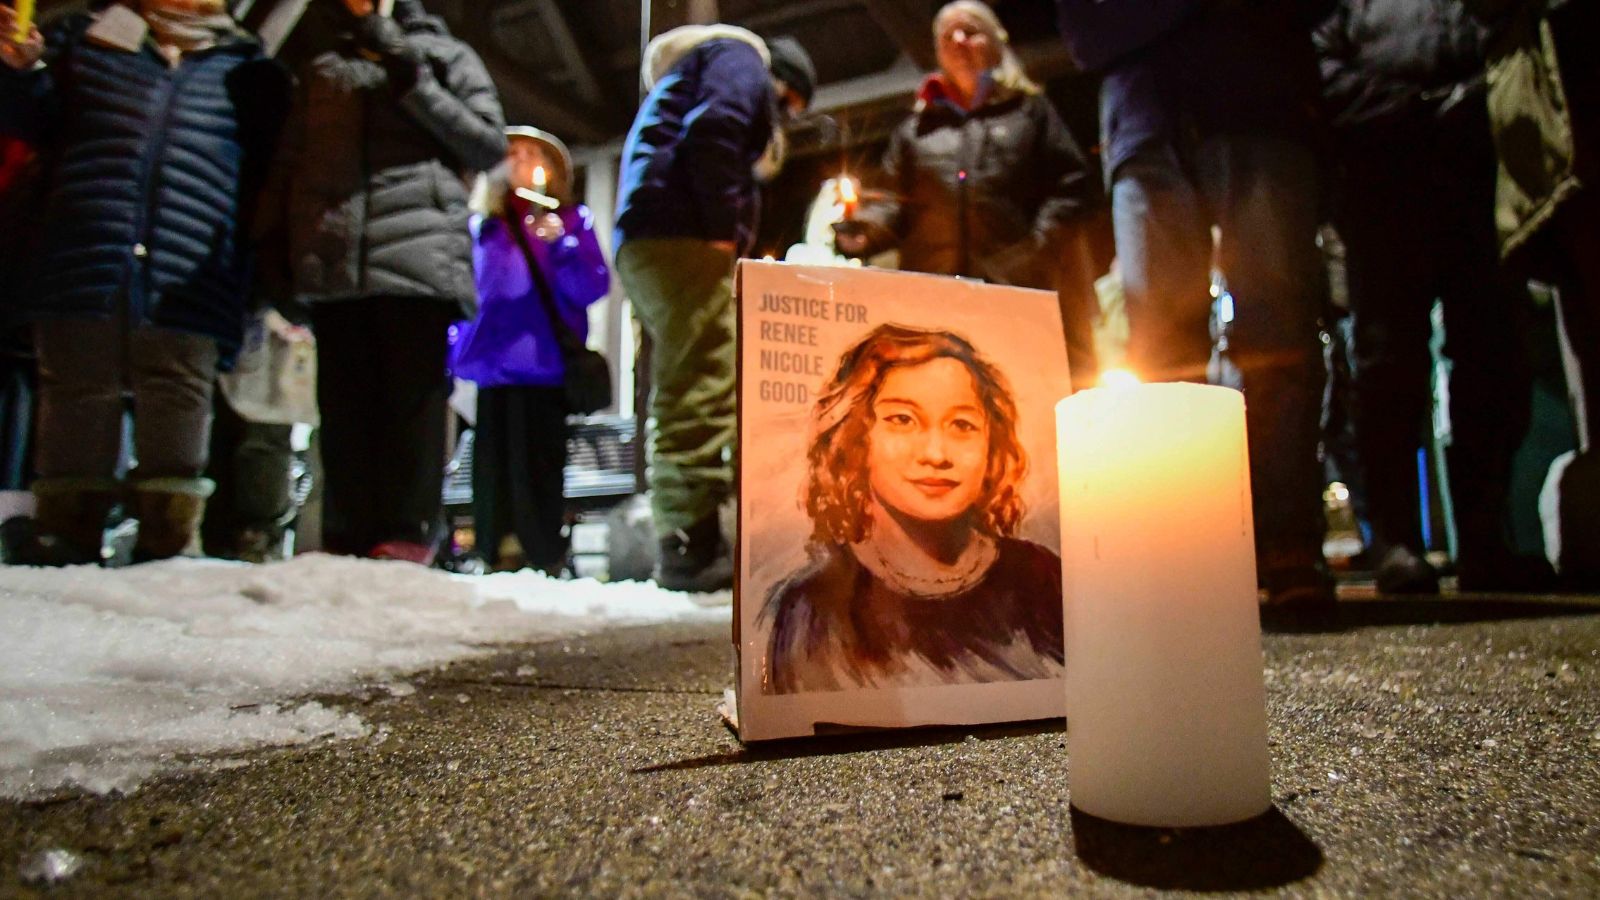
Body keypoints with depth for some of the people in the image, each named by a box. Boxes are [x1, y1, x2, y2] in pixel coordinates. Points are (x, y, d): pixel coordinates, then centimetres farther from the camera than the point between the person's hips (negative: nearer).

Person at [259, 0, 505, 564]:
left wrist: (414, 86, -2)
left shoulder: (447, 56, 19)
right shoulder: (322, 70, 28)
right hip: (332, 259, 4)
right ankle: (348, 535, 2)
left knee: (412, 393, -10)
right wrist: (280, 249, 13)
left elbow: (490, 146, 6)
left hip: (418, 249, -4)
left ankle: (409, 533, -9)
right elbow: (288, 165, 25)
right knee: (343, 401, 0)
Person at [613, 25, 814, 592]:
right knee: (703, 398, -16)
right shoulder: (743, 60, 9)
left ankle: (682, 544, 5)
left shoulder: (679, 79, 38)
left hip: (641, 243, 10)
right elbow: (714, 131, -13)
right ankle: (694, 549, -18)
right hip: (683, 238, -10)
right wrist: (726, 228, -13)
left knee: (680, 397, 5)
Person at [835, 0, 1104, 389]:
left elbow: (1074, 189, 11)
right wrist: (859, 224, -6)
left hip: (1017, 290, -1)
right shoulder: (915, 129, 27)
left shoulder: (1029, 111, 22)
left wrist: (1036, 248, -6)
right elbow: (895, 208, 17)